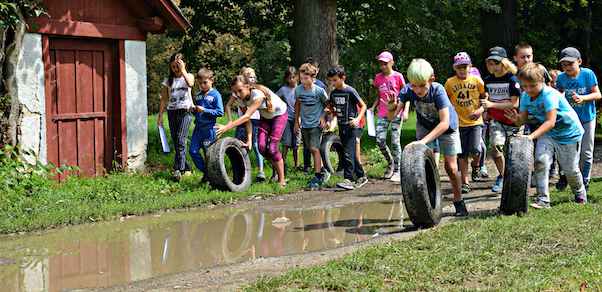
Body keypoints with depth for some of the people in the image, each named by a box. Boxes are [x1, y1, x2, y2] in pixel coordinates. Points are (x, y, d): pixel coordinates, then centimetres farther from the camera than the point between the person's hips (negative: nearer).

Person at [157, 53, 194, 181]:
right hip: (172, 112, 4)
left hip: (185, 112, -4)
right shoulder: (168, 81, 11)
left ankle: (178, 169, -23)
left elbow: (190, 83, -20)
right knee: (176, 142, 3)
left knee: (180, 140, -18)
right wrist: (160, 115, 6)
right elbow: (164, 99, 12)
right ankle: (185, 167, 13)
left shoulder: (188, 76, 6)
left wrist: (183, 70, -18)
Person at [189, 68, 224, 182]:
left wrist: (204, 110, -18)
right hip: (198, 127, 6)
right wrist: (194, 109, -1)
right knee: (193, 151, 1)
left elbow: (220, 112, -13)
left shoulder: (215, 95, -6)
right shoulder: (198, 95, 12)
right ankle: (205, 172, 13)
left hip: (209, 128, -6)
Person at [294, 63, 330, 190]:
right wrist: (296, 121, 15)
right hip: (304, 124, 5)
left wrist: (323, 117, -9)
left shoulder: (319, 91, -15)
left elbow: (327, 104, -1)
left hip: (316, 123, -5)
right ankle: (322, 171, 27)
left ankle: (317, 178, -10)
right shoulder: (298, 90, -3)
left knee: (314, 149, -13)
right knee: (310, 149, 9)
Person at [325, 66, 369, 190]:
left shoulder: (350, 91, -10)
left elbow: (363, 106, -7)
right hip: (342, 127, 7)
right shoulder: (333, 93, 9)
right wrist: (330, 111, -1)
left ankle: (348, 179, -15)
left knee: (348, 153, -14)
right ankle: (361, 177, 23)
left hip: (352, 127, -7)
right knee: (352, 154, 12)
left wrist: (358, 119, -21)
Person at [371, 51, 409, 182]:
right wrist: (373, 107, 3)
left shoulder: (398, 76, -4)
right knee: (380, 140, -6)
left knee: (395, 142, -3)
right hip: (382, 114, 4)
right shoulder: (378, 78, 7)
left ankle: (397, 170, 6)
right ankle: (390, 162, 19)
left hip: (396, 113, -4)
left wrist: (406, 111, -12)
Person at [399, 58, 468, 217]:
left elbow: (444, 123, -39)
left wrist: (424, 141, -45)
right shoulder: (408, 91, -28)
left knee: (451, 167, -2)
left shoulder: (438, 90, -36)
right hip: (425, 125, 3)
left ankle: (458, 202, 18)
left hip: (446, 126, -3)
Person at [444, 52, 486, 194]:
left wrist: (480, 110, -14)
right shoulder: (450, 83, -2)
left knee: (475, 150, -16)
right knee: (462, 155, 5)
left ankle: (476, 165, 18)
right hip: (459, 123, 1)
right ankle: (465, 183, 14)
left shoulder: (476, 80, -3)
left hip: (475, 122, -1)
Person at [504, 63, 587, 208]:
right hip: (547, 132, 5)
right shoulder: (525, 96, -9)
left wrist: (532, 136, -49)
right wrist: (517, 119, -31)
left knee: (570, 169, 6)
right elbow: (523, 119, -6)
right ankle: (543, 199, -11)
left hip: (569, 133, -5)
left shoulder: (549, 95, -32)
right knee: (540, 161, -17)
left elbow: (551, 122, -40)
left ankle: (580, 194, 35)